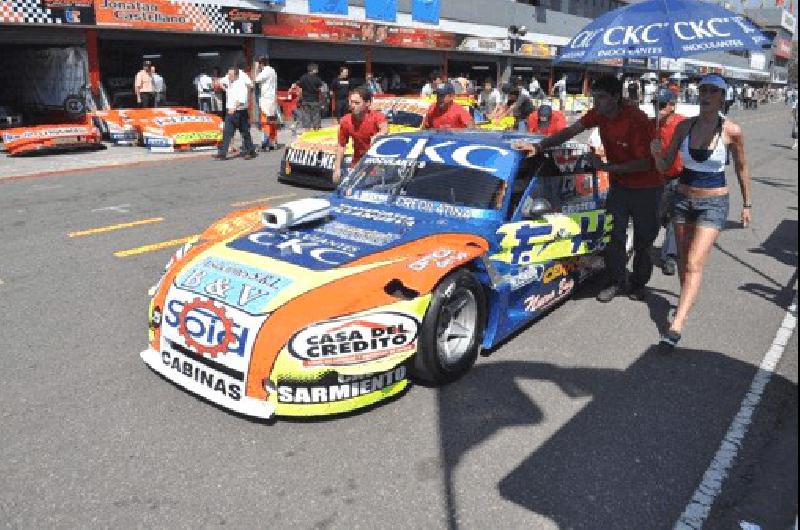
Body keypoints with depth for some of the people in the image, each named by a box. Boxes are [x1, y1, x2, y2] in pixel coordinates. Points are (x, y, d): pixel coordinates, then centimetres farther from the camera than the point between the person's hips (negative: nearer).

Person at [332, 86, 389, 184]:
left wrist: (377, 136, -65)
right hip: (358, 163, 3)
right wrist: (337, 168, -1)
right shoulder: (345, 121, -8)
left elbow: (385, 129, -41)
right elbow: (341, 146, 4)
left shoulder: (377, 116, -18)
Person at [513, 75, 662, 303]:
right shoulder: (599, 114, -8)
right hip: (619, 184, 5)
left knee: (643, 241, 7)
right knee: (614, 235, 3)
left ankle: (638, 284, 23)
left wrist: (606, 167, -27)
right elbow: (569, 132, -6)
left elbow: (644, 164, -25)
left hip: (646, 187, -5)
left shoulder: (637, 120, -26)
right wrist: (539, 146, -19)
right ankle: (617, 282, 16)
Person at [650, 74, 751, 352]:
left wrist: (747, 204, 10)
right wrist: (657, 152, -20)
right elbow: (665, 166, 2)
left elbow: (741, 169, 3)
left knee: (694, 264, -14)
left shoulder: (731, 131, -10)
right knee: (683, 258, 17)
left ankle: (676, 326, -17)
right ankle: (688, 298, 43)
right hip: (683, 198, 4)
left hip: (713, 204, -4)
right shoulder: (684, 126, -1)